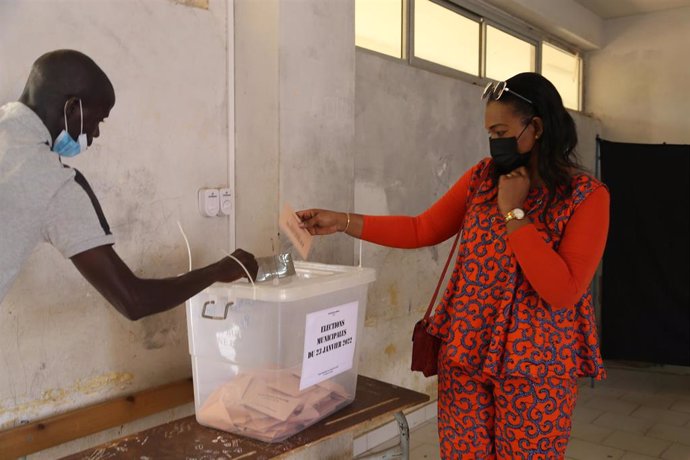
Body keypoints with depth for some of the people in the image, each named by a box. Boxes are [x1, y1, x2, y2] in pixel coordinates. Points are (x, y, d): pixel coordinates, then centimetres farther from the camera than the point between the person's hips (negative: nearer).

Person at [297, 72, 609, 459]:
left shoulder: (587, 196, -10)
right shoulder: (483, 176, 3)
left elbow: (564, 291, -19)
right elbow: (423, 230, 6)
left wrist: (513, 212, -19)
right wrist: (342, 222, -1)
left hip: (537, 365, -3)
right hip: (465, 352, 4)